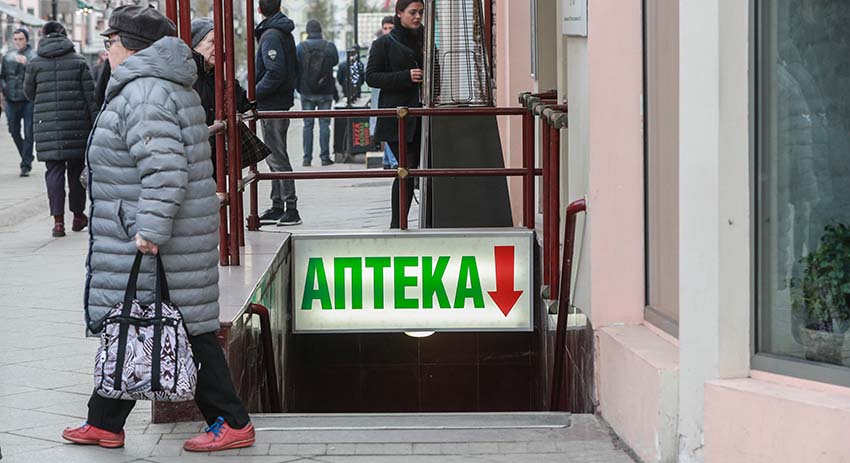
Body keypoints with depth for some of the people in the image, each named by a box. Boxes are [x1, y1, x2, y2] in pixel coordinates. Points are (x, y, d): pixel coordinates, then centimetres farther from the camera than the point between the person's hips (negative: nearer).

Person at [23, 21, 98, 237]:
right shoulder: (78, 61, 1)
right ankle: (78, 216, 23)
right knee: (76, 169, 12)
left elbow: (29, 93, 12)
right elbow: (91, 96, -1)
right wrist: (96, 125, 4)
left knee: (54, 170, 2)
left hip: (47, 125, 0)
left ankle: (58, 219, -5)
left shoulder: (35, 63, 1)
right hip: (76, 125, 0)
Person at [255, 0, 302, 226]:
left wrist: (254, 94, -16)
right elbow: (293, 69, 19)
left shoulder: (270, 35, -15)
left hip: (271, 105, -10)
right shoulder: (285, 33, 14)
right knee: (275, 158, 15)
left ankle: (291, 209, -7)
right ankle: (278, 208, 21)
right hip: (283, 101, 10)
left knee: (277, 158, -7)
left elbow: (275, 72, -24)